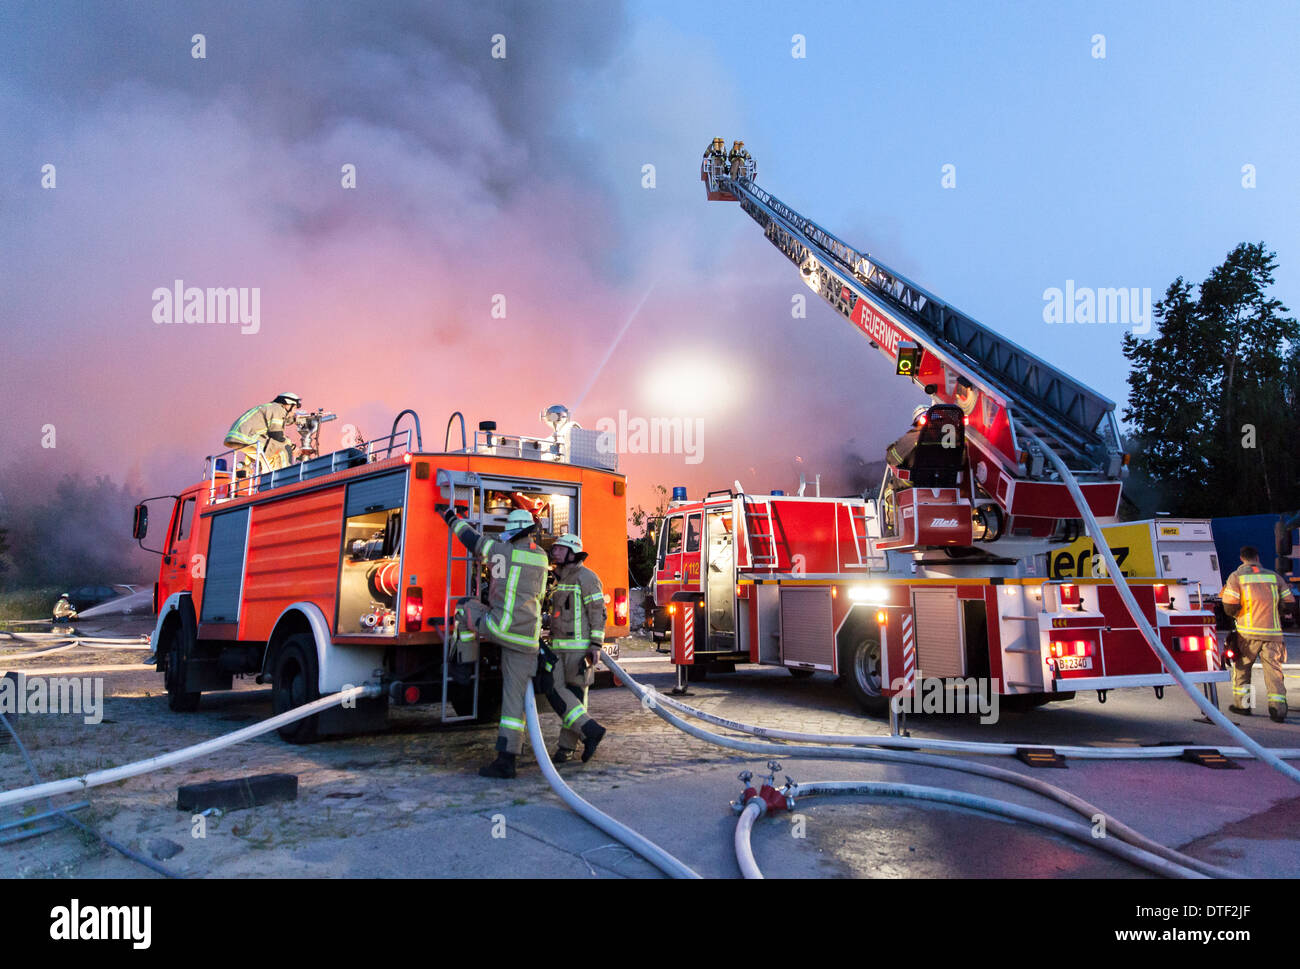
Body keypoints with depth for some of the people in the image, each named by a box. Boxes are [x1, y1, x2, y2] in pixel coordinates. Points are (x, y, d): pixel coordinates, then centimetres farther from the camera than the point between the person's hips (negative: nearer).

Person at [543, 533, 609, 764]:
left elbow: (598, 612, -13)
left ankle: (567, 746, 2)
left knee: (574, 694, -5)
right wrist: (553, 645, 24)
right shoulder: (560, 580, 19)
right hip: (560, 648, 8)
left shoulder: (586, 577, -8)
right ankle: (590, 730, 0)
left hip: (581, 647, -8)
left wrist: (596, 645, -19)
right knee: (554, 690, -1)